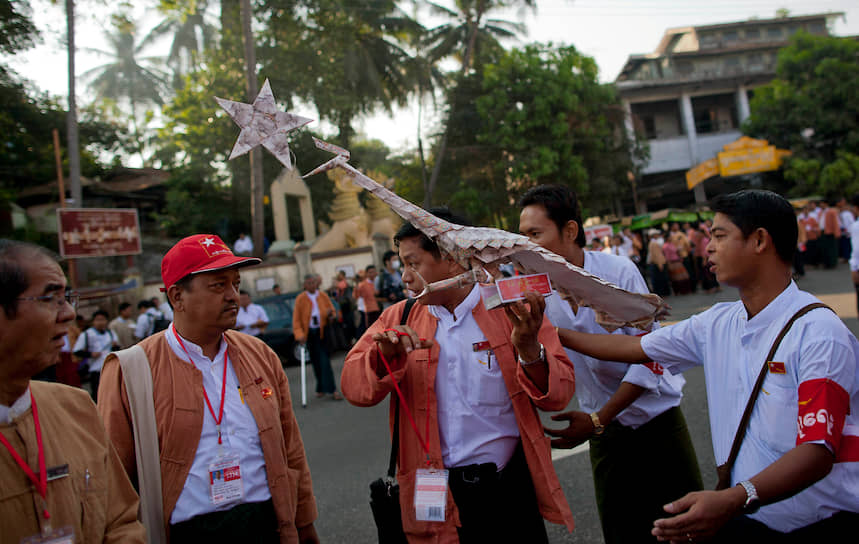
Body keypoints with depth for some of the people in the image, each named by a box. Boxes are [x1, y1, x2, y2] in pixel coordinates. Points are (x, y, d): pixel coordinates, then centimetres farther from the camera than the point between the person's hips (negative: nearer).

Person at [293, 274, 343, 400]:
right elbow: (296, 319, -4)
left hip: (322, 332, 0)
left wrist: (330, 315, -10)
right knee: (316, 362, 6)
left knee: (324, 361, -7)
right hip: (309, 333, 0)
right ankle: (322, 388, 19)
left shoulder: (323, 296, 4)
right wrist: (299, 335, -15)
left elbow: (332, 311, 14)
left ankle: (331, 389, -6)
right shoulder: (300, 299, -2)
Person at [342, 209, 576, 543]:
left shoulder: (511, 309, -5)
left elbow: (559, 394, -9)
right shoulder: (398, 320, 3)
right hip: (434, 497, 2)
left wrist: (529, 351, -28)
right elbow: (354, 387, -6)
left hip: (509, 490, -1)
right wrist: (386, 356, -25)